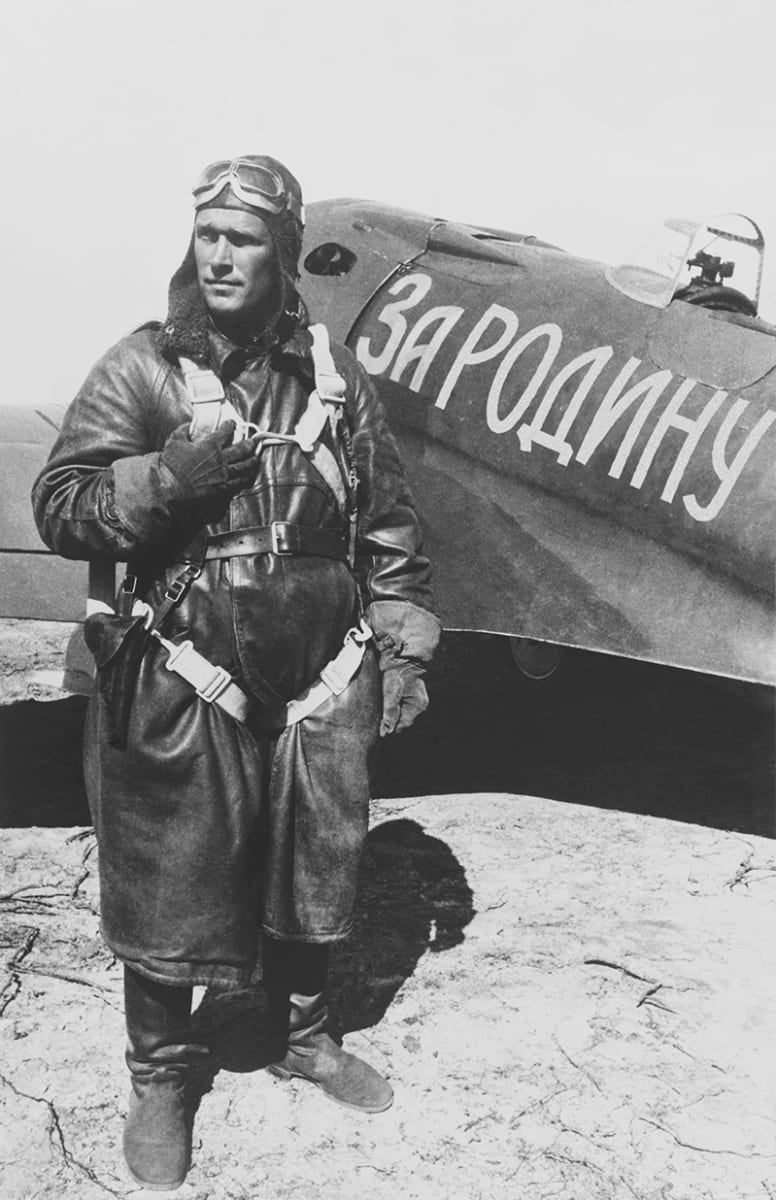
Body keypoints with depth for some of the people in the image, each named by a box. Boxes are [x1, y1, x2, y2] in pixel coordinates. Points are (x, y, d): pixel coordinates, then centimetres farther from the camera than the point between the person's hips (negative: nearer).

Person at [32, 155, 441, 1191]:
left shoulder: (333, 373, 4)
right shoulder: (142, 369, -5)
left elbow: (388, 523, 9)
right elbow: (60, 507, -8)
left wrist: (403, 645, 7)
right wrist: (174, 470, -22)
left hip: (320, 684, 4)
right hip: (184, 685, -3)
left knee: (313, 870, 18)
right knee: (170, 884, 7)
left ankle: (306, 1037, 44)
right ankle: (159, 1078, 32)